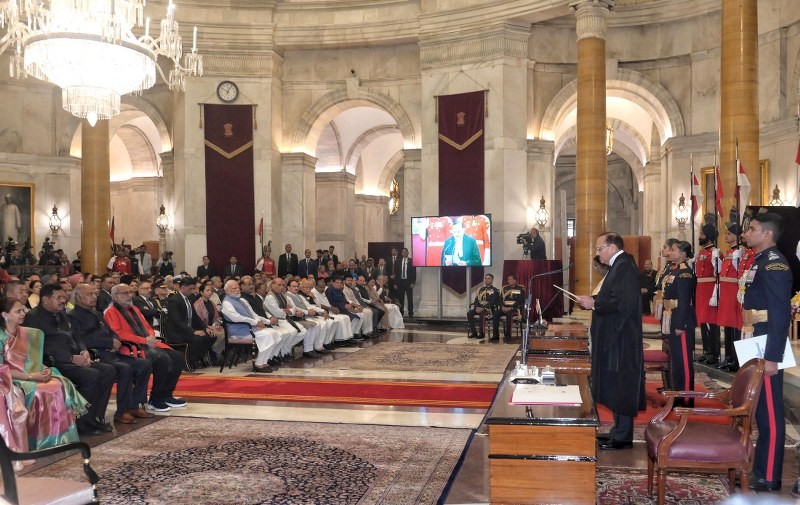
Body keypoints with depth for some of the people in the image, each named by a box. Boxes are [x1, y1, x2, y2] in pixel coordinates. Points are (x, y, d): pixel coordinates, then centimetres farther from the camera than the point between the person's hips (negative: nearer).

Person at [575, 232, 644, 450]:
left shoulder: (624, 267, -17)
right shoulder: (619, 265, 14)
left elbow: (623, 302, -26)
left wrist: (594, 304, -18)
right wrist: (592, 300, 6)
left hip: (621, 339, -10)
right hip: (615, 337, 10)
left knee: (621, 385, -3)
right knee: (616, 385, 14)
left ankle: (623, 436, 5)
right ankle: (619, 431, 23)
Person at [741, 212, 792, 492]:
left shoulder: (774, 264, -16)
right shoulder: (761, 261, 14)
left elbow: (781, 314, -22)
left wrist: (772, 357, -23)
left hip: (767, 347, -10)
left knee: (770, 411, -1)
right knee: (759, 408, 17)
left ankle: (769, 477, 8)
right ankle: (760, 465, 29)